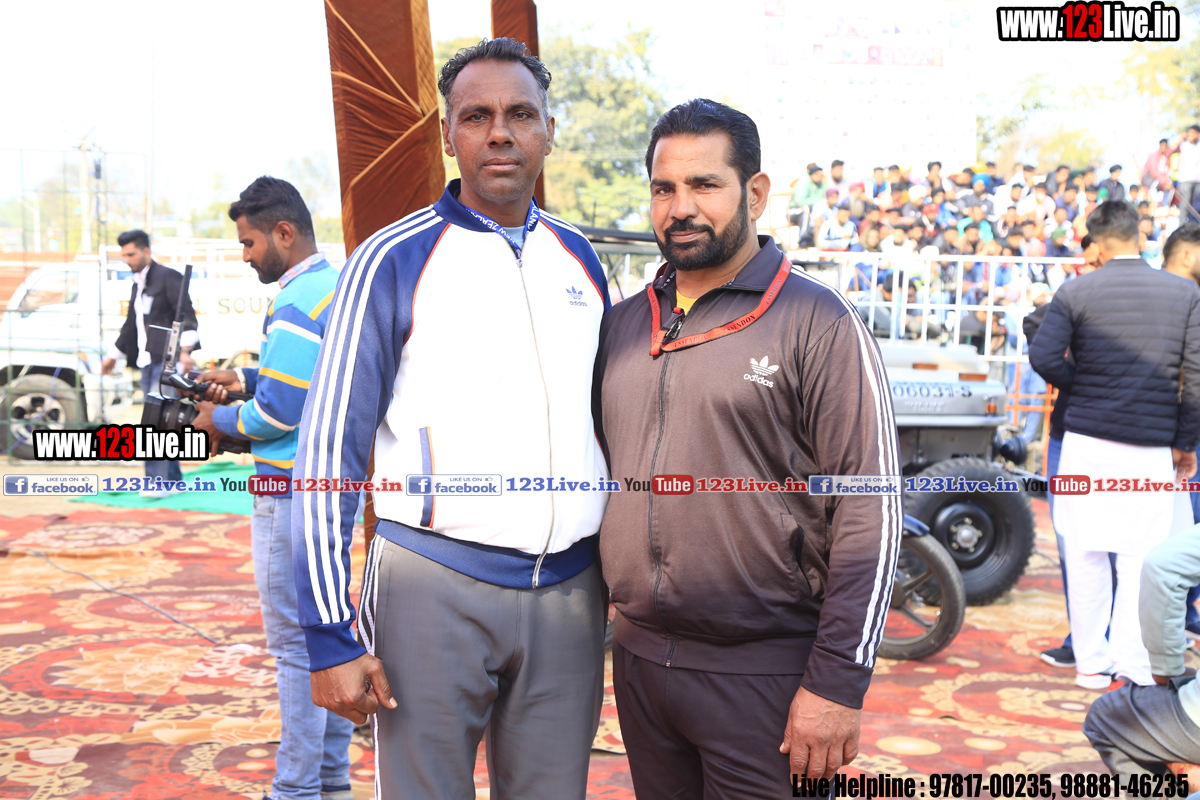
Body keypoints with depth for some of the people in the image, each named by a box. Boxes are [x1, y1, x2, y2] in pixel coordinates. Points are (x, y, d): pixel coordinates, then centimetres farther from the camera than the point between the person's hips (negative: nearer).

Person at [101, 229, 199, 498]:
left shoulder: (168, 277, -5)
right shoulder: (137, 285, 21)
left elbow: (187, 314, -14)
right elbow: (131, 325, 30)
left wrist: (185, 350, -24)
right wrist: (113, 356, 32)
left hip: (167, 360, -9)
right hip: (147, 362, 9)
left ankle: (157, 480, -17)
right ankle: (173, 478, 16)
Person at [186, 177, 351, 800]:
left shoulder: (296, 304, -18)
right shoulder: (342, 285, 13)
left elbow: (278, 411, -21)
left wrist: (222, 420, -4)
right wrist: (246, 377, 14)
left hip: (293, 496, -10)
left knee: (295, 643, -2)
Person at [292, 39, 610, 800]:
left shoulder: (580, 258, 9)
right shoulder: (394, 260, -6)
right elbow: (330, 450, -7)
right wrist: (331, 634, -11)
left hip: (570, 590, 4)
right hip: (436, 586, -4)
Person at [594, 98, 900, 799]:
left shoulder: (817, 322, -9)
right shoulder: (624, 325, 9)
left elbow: (872, 514, -13)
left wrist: (837, 684, -16)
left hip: (764, 673, -5)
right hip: (638, 658, 6)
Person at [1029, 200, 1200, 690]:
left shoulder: (1076, 292, -1)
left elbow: (1043, 356, -13)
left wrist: (1079, 384, 6)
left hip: (1087, 439, 0)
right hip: (1151, 447, 1)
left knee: (1086, 554, 8)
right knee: (1141, 557, 6)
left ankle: (1091, 662, 15)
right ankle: (1135, 664, 6)